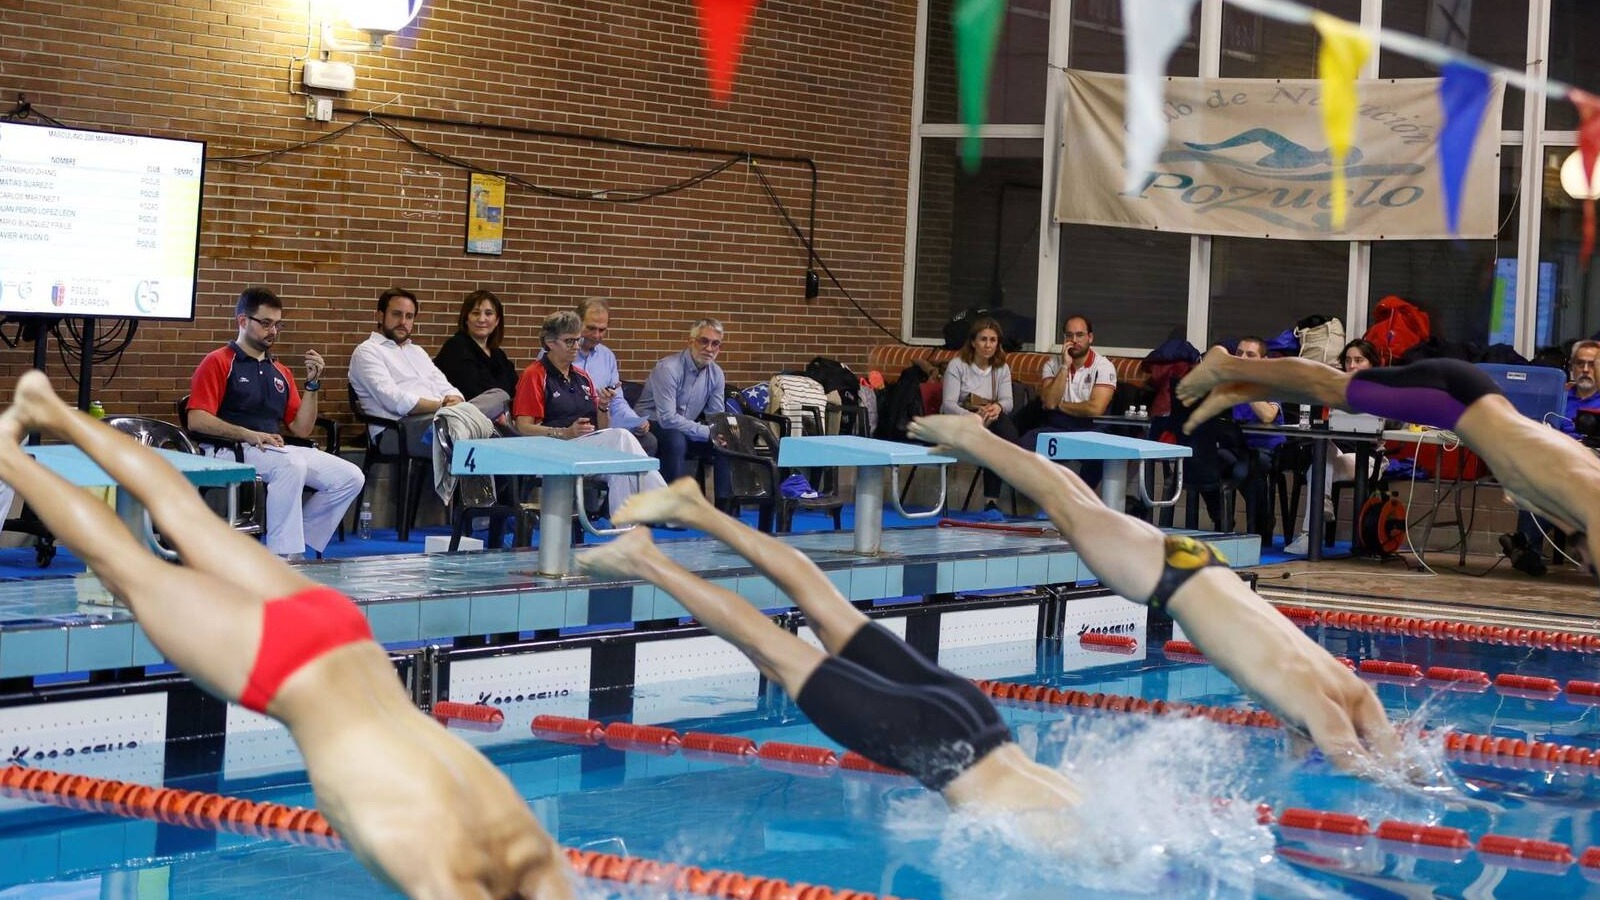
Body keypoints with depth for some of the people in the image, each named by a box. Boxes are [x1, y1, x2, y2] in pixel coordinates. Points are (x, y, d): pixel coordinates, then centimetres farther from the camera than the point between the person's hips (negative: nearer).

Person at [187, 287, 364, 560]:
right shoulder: (218, 362, 3)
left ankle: (297, 544, -8)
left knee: (351, 477, -10)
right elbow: (197, 420, -9)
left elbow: (301, 429, 16)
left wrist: (313, 384, 4)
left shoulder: (281, 372, 23)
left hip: (278, 450, 7)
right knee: (290, 464, -37)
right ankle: (284, 557, -34)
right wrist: (247, 434, -21)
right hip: (234, 451, -7)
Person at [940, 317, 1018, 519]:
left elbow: (1007, 401, -1)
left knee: (1003, 421, -33)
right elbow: (949, 404, -12)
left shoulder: (1002, 369, 13)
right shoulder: (957, 366, -1)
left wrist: (997, 407, -27)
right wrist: (973, 417, -32)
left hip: (992, 421, 4)